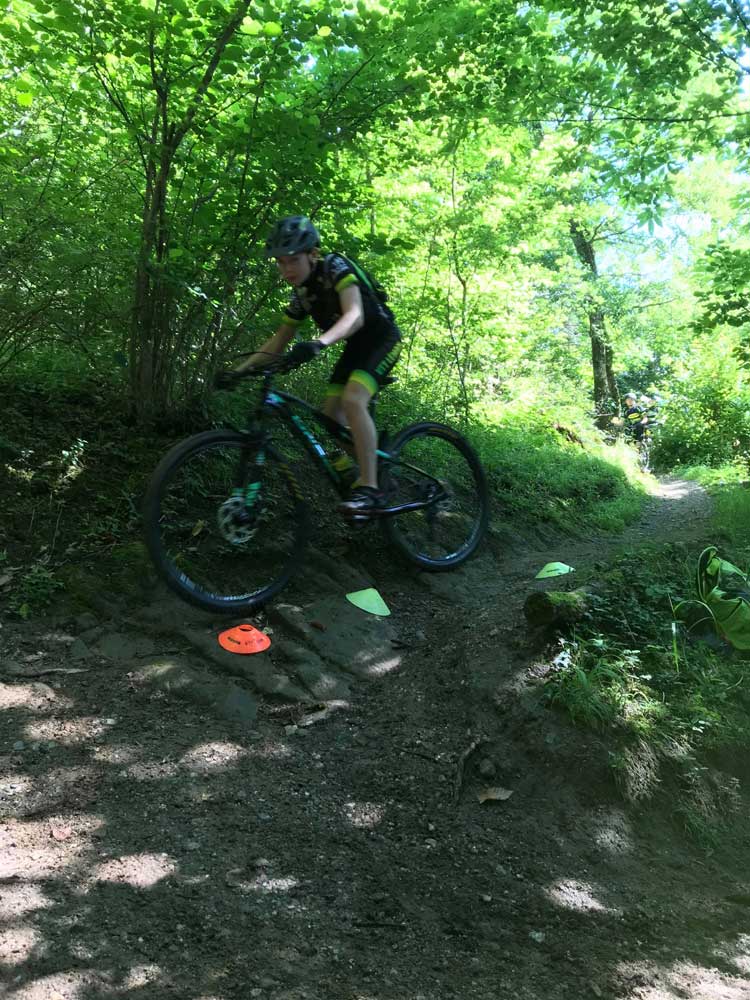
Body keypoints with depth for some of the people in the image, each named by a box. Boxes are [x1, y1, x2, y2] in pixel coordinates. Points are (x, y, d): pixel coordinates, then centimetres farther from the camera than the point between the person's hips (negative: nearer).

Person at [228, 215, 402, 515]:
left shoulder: (335, 267, -23)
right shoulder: (301, 293, -1)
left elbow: (355, 315, -38)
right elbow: (279, 341, 6)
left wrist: (319, 342, -56)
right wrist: (240, 369, -5)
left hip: (381, 338, -8)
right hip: (355, 346, 8)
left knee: (352, 400, -28)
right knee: (331, 413, -1)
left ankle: (370, 489, -28)